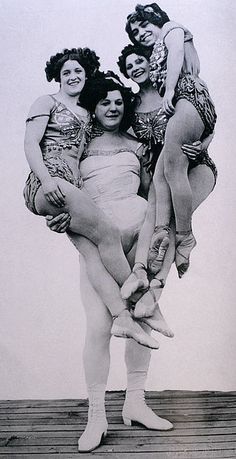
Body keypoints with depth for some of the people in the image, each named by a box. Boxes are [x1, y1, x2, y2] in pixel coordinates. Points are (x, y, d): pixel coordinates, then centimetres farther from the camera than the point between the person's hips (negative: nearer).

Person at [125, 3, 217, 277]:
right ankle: (161, 230, -22)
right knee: (160, 175, -8)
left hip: (188, 96, -9)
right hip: (174, 111, 9)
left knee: (173, 167, -19)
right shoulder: (155, 55, 38)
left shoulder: (172, 29, 18)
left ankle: (185, 240, -21)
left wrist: (169, 91, -14)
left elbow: (176, 54, -3)